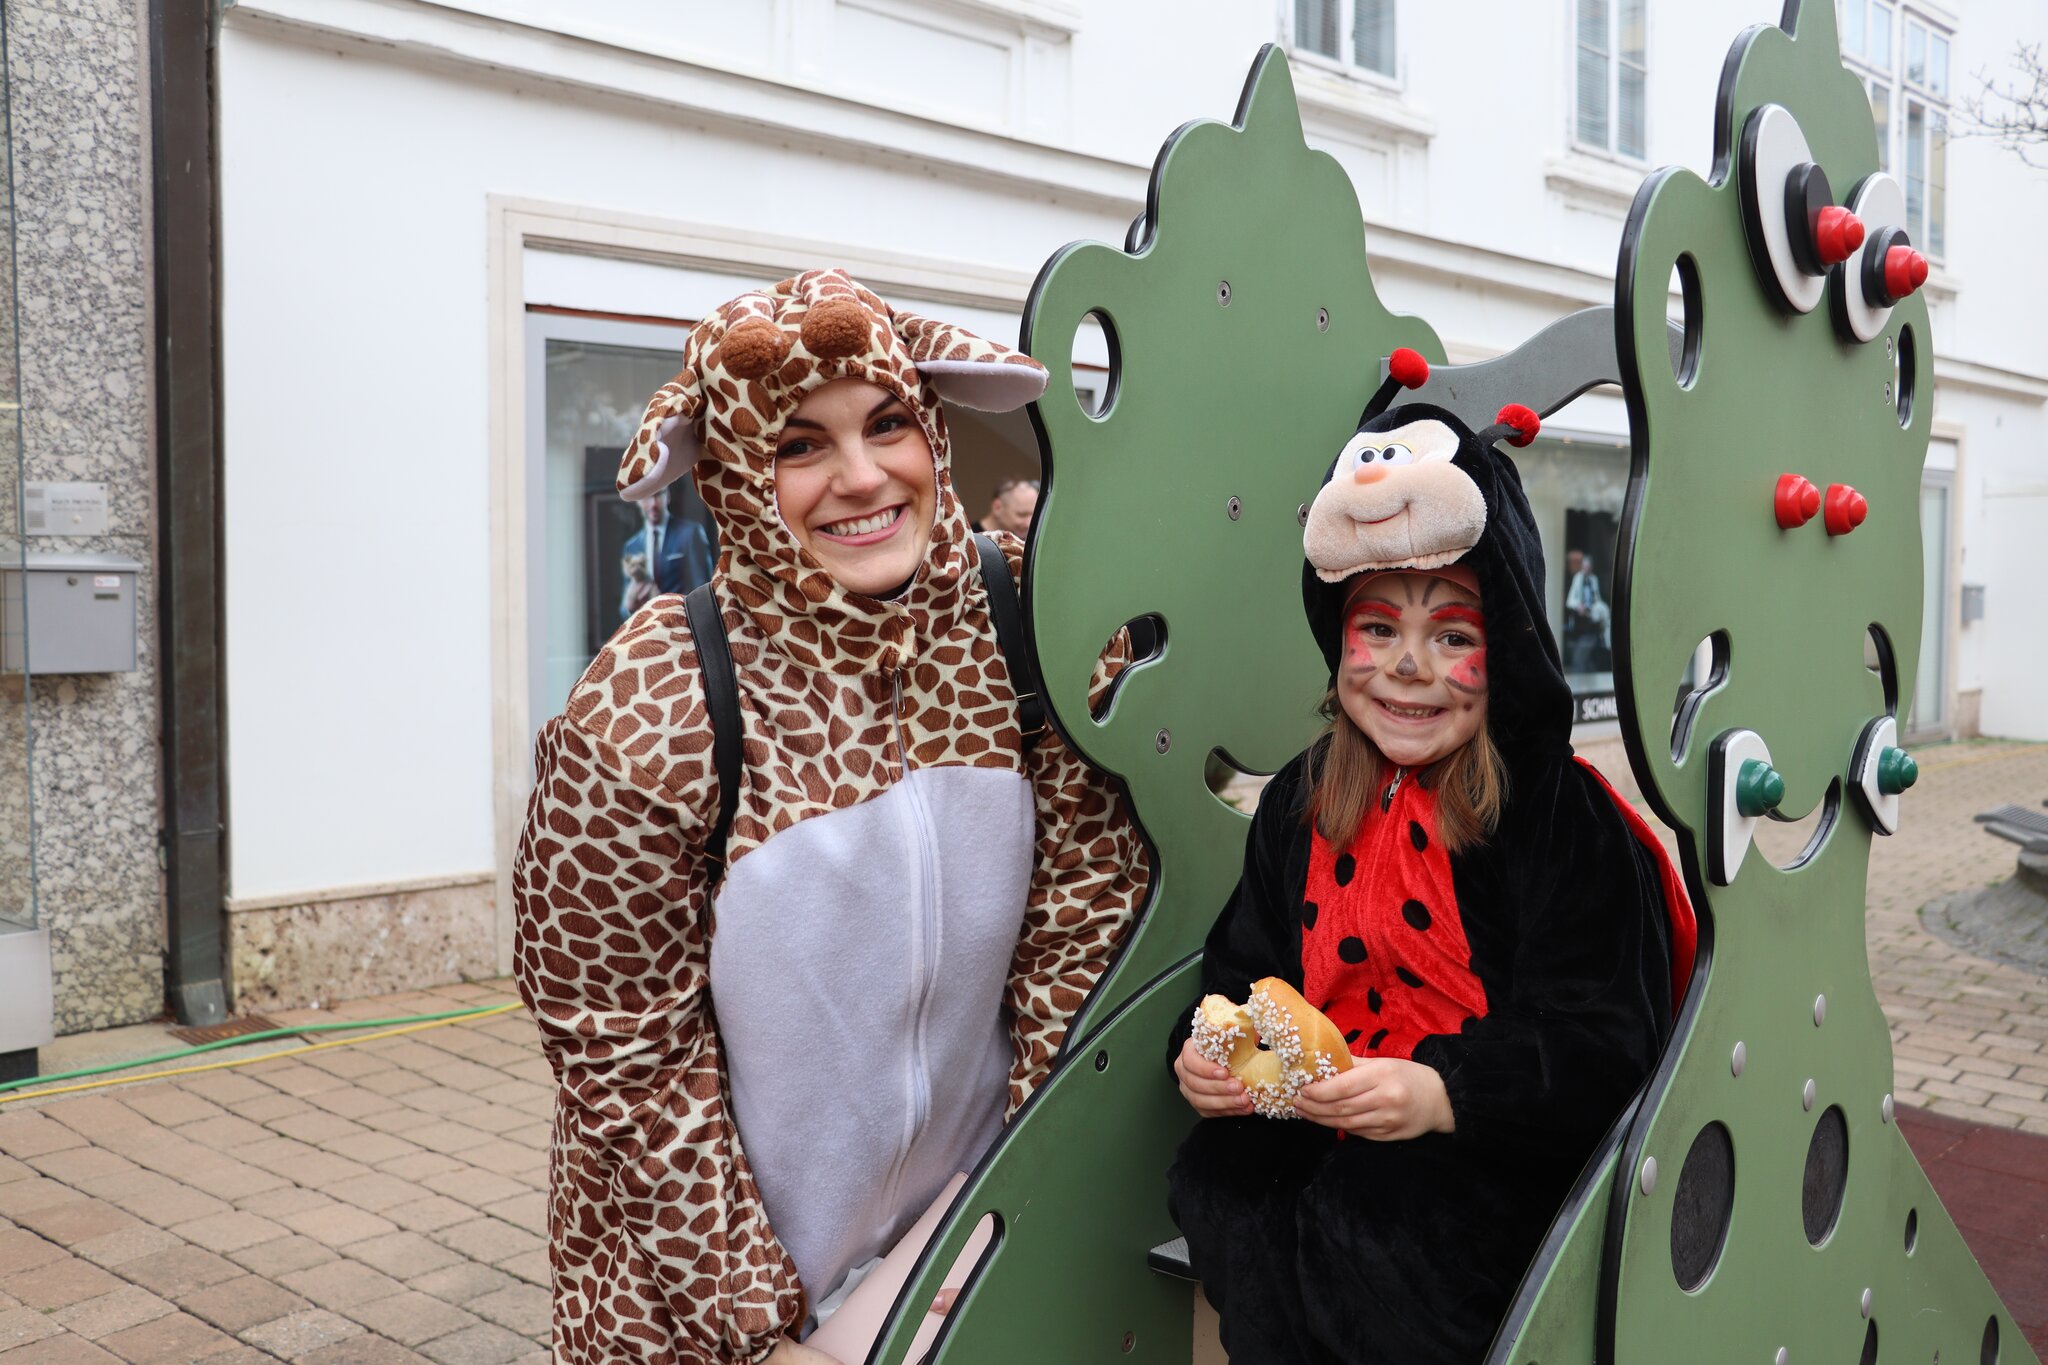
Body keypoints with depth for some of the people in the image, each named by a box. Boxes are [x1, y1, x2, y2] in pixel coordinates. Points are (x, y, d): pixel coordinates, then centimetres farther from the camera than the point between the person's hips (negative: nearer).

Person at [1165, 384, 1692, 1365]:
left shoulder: (1563, 817, -8)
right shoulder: (1301, 805, 10)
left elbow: (1597, 1048, -14)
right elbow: (1245, 971, 12)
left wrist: (1440, 1095, -30)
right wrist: (1206, 1054, -11)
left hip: (1498, 1146, -4)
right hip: (1315, 1128, 5)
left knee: (1371, 1237, -31)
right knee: (1214, 1188, -23)